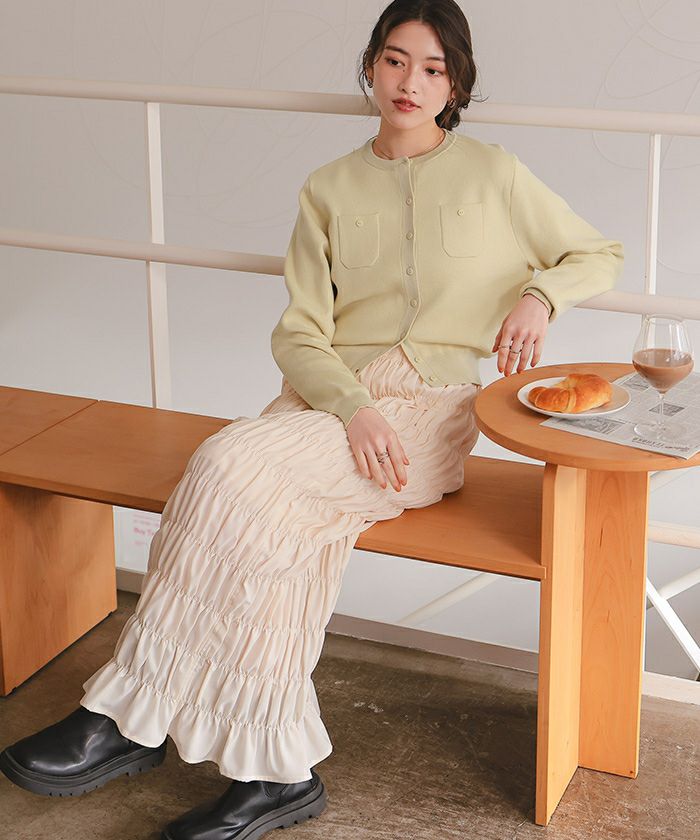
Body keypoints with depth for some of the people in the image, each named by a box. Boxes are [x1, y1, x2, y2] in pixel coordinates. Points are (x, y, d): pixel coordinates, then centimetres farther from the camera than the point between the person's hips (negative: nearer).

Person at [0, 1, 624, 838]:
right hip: (328, 394, 3)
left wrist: (536, 294, -3)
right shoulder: (330, 188, 13)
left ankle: (128, 715, -21)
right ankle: (277, 772, -26)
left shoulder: (492, 175, 8)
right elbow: (298, 332, 5)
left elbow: (597, 254, 19)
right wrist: (353, 409, -14)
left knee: (235, 470, -29)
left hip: (426, 409, -3)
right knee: (287, 515, -33)